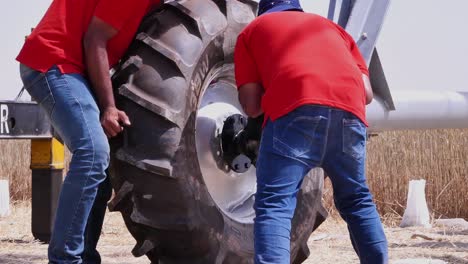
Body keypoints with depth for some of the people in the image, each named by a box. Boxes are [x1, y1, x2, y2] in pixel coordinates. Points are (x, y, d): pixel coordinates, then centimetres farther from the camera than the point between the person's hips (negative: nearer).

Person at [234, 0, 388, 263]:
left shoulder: (253, 30, 28)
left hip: (296, 106, -4)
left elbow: (252, 106, 18)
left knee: (274, 204, -8)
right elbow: (367, 92, 26)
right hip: (350, 109, 4)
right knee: (357, 200, 22)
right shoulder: (330, 26, 37)